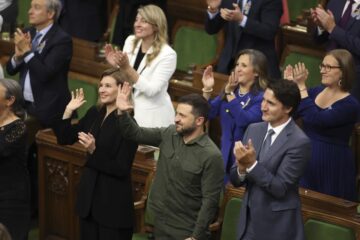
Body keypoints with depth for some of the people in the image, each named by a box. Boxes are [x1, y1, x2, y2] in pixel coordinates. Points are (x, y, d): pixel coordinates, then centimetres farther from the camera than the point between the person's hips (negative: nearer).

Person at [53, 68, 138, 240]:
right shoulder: (94, 113, 4)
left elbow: (122, 169, -19)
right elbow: (64, 139, 9)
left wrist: (94, 151, -26)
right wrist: (68, 111, -1)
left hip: (113, 203, -7)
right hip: (89, 195, 7)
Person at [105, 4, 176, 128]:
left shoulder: (167, 54, -17)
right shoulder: (130, 41, 0)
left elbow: (151, 90, -22)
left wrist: (127, 68, -27)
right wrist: (117, 65, -11)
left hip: (152, 116, -5)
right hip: (128, 109, 5)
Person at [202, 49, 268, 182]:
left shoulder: (262, 97, -12)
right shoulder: (228, 91, 7)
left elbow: (244, 120, -26)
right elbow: (208, 114, 4)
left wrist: (230, 94, -27)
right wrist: (207, 90, -10)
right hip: (225, 154, 6)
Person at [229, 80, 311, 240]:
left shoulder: (299, 142, -16)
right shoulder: (254, 129, 3)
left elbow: (280, 188, -18)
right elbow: (234, 179, 5)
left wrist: (252, 164, -25)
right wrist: (242, 168, -15)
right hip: (248, 221, 6)